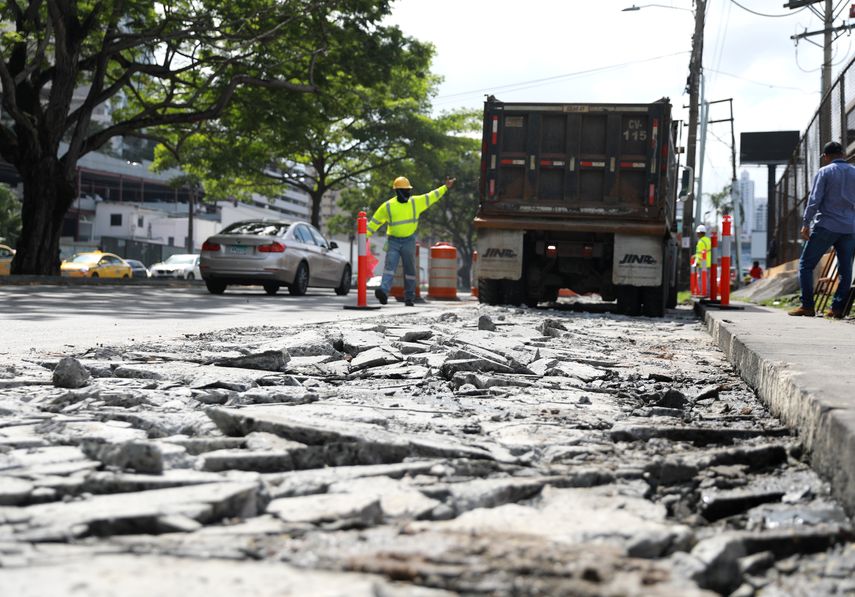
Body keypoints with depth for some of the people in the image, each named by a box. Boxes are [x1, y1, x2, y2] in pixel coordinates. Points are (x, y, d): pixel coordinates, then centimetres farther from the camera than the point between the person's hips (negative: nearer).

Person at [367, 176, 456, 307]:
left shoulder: (416, 202, 4)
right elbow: (375, 222, 3)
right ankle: (384, 291, -30)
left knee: (410, 269, 5)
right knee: (390, 265, -16)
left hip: (409, 241, 2)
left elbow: (431, 197, 12)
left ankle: (409, 298, 11)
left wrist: (445, 187, 10)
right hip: (393, 241, -2)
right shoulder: (388, 206, -2)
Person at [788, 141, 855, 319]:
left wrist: (805, 223, -3)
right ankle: (838, 308, 3)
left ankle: (807, 306, -4)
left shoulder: (824, 172, -1)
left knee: (806, 264, 3)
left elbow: (814, 200, -8)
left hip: (826, 227, -4)